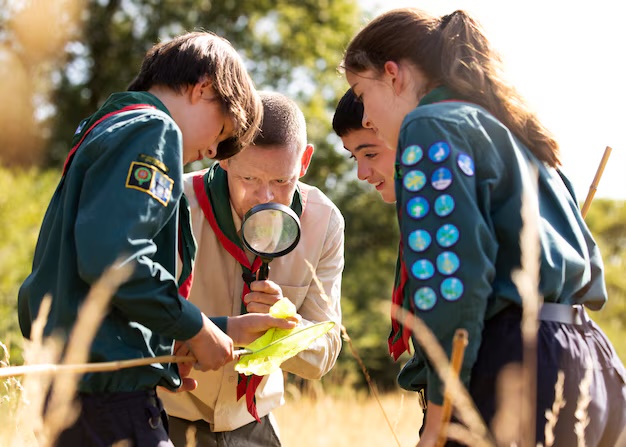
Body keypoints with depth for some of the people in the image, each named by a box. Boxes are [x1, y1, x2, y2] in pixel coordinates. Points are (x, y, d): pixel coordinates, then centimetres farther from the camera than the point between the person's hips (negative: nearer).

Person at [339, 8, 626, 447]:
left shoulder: (430, 127, -4)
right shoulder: (510, 129, 23)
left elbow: (455, 273, -16)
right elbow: (588, 268, 22)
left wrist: (439, 411, -14)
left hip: (515, 371, -9)